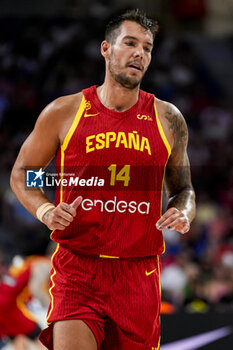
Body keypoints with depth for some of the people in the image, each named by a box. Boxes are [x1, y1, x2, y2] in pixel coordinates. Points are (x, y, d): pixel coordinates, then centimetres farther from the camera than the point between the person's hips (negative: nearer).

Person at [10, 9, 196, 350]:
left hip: (139, 273, 2)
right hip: (76, 268, -2)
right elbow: (22, 172, 13)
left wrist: (183, 213, -5)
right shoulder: (63, 113, 2)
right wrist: (44, 210, -7)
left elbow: (183, 189, 19)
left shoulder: (168, 120, 7)